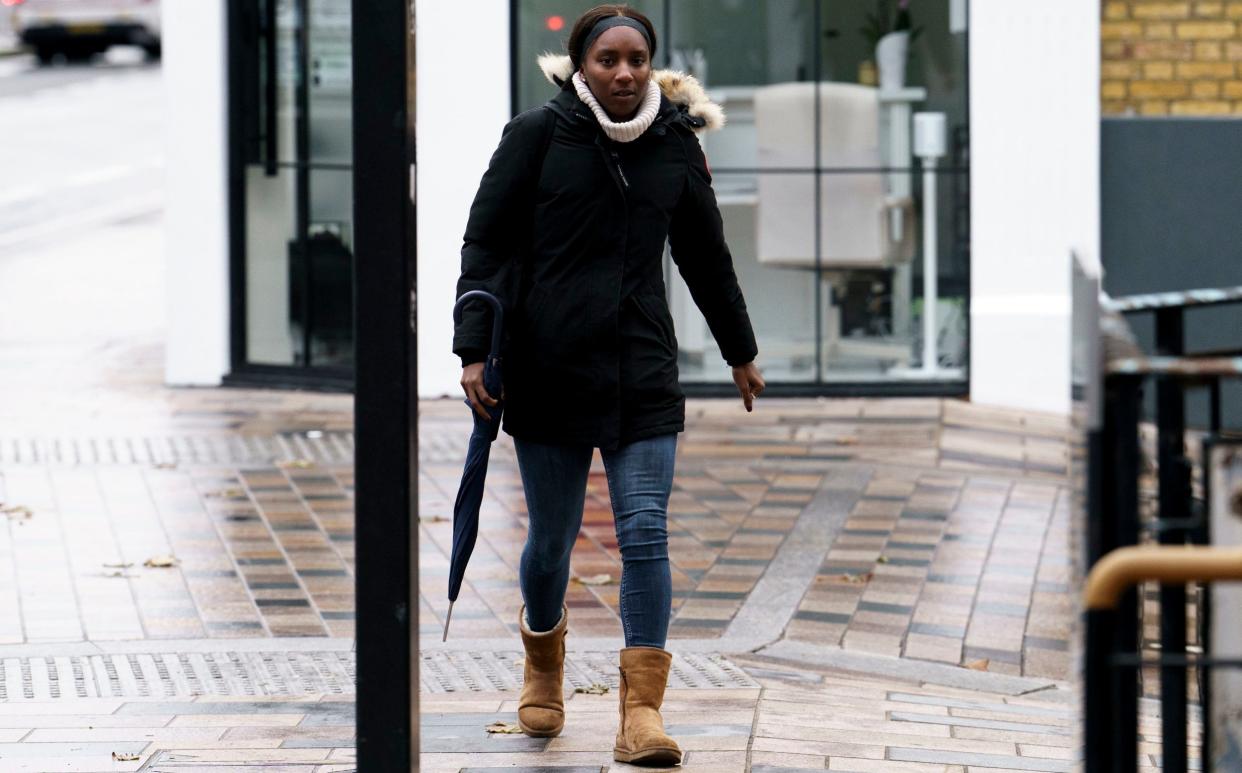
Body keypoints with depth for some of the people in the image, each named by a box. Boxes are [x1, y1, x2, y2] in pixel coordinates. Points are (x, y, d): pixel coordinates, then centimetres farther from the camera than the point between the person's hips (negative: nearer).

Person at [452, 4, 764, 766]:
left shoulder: (676, 145, 6)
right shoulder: (538, 136, -3)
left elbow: (706, 257, 19)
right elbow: (485, 243, -2)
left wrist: (741, 352, 28)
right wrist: (474, 348, -11)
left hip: (643, 376, 2)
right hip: (549, 371, -2)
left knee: (646, 535, -9)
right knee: (552, 538, 9)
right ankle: (543, 668, 38)